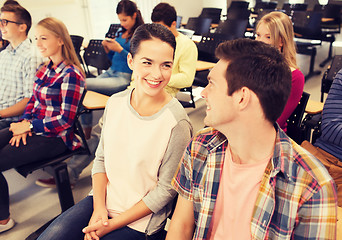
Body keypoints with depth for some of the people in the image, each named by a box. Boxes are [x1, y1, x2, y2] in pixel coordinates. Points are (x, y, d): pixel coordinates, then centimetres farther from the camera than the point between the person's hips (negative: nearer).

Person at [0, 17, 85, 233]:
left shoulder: (71, 74, -16)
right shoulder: (44, 70, 11)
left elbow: (66, 120, -19)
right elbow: (33, 100, 16)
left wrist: (29, 126, -14)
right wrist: (24, 123, -3)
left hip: (55, 138, -9)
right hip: (33, 129, 9)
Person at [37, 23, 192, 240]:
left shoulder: (177, 122, -21)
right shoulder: (115, 102, -4)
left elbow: (166, 189, -14)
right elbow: (101, 158, 5)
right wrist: (99, 207, -7)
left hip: (139, 220, -4)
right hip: (102, 200, 5)